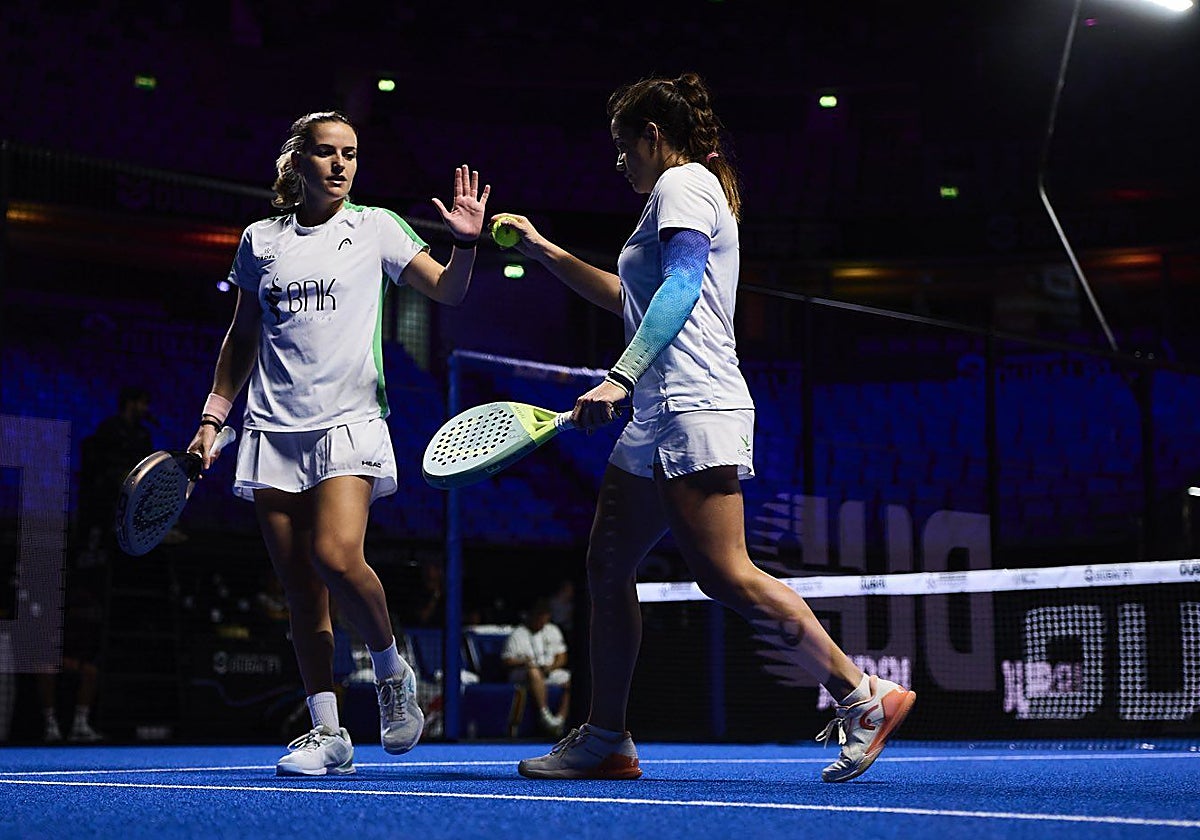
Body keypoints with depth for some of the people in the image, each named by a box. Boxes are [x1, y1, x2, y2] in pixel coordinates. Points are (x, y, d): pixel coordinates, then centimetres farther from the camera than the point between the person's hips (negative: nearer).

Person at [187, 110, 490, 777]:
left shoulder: (374, 228, 6)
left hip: (348, 422, -3)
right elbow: (241, 339, 21)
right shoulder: (260, 241, 13)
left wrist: (465, 245, -20)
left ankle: (390, 668, 3)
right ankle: (327, 732, 6)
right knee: (300, 588, 1)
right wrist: (213, 417, 15)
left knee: (337, 556, -23)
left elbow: (447, 292, -1)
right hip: (273, 430, 3)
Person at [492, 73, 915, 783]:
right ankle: (605, 740, 13)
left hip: (696, 408, -11)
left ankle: (865, 697, -15)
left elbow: (680, 286, -18)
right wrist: (546, 253, 40)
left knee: (726, 575, -18)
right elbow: (634, 300, 40)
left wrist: (620, 378, -26)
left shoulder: (683, 182, -3)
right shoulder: (688, 192, 28)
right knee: (607, 569, 9)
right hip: (661, 418, 11)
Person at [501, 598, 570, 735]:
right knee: (534, 672, -40)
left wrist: (552, 666, -9)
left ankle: (560, 717, -27)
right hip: (522, 674, -5)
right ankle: (544, 714, -44)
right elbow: (506, 660, -3)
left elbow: (562, 657, 13)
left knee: (570, 680, -22)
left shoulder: (553, 631, 14)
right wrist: (522, 661, -23)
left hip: (550, 672, 5)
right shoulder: (518, 634, -1)